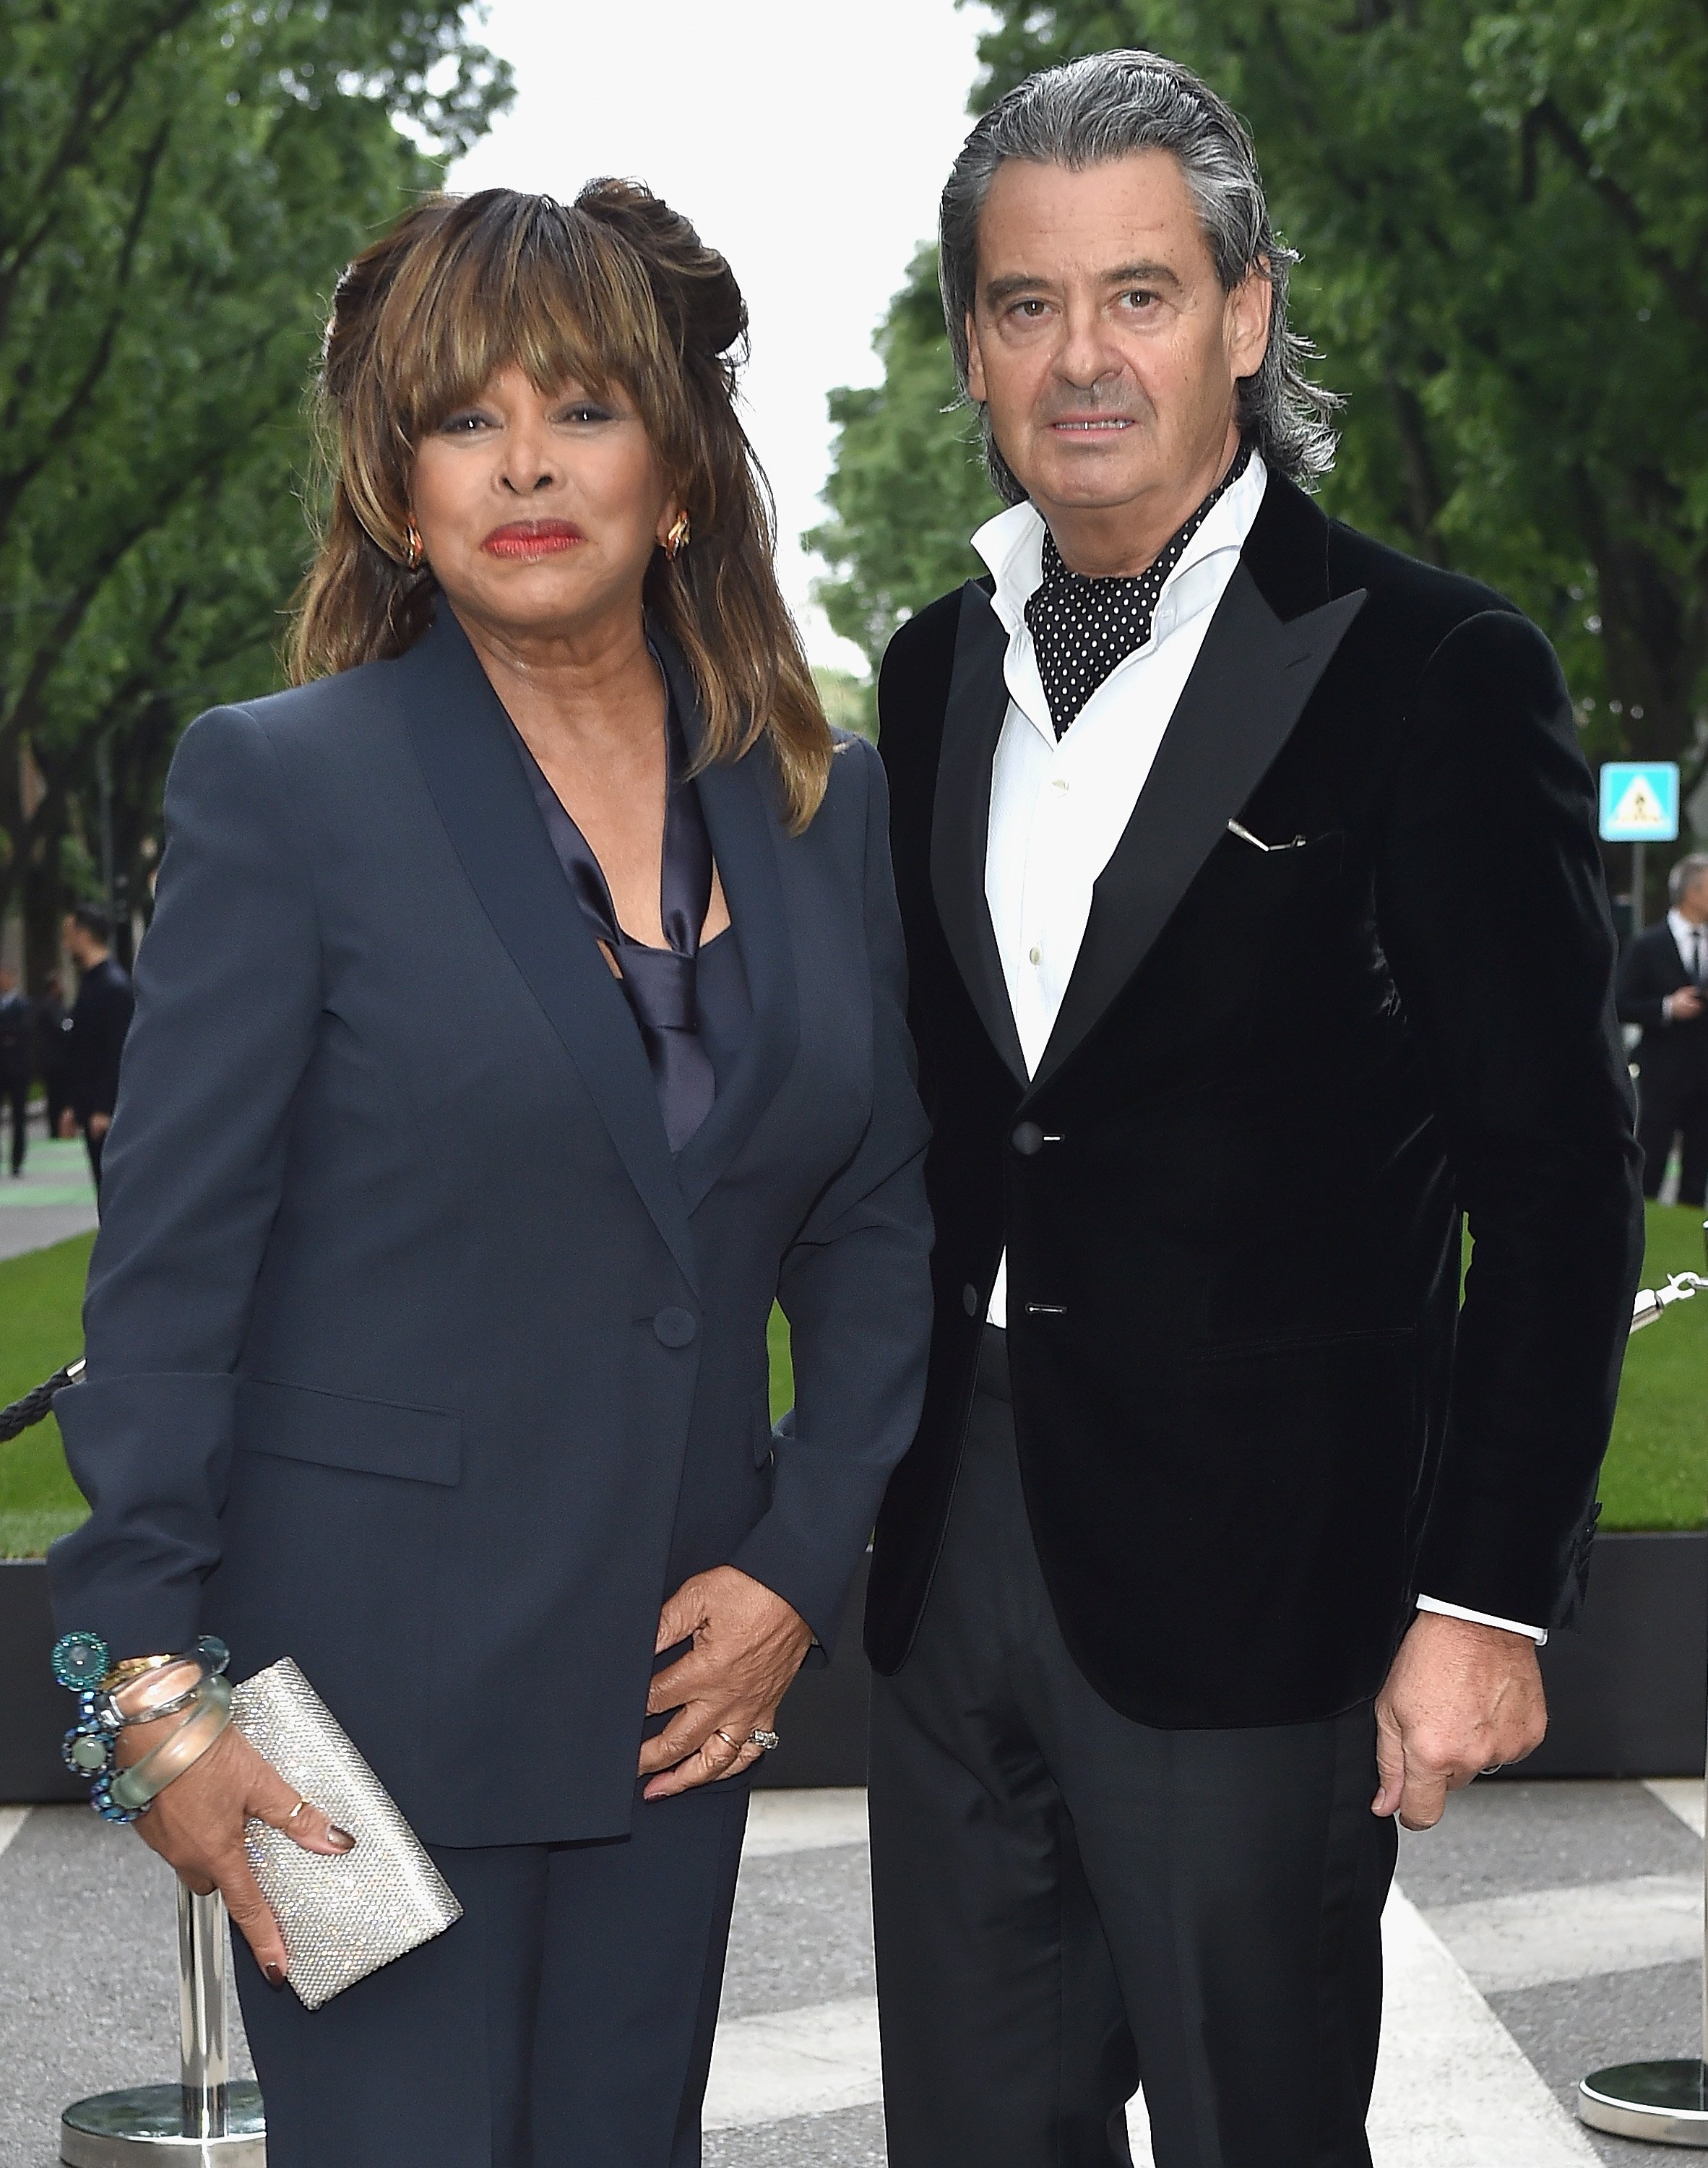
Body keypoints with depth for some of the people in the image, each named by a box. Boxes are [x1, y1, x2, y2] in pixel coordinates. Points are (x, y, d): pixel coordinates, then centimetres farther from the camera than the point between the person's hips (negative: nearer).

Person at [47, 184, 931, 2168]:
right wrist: (156, 1683, -11)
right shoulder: (279, 784, -7)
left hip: (678, 1677, 4)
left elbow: (878, 1226, 11)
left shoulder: (825, 805, 6)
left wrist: (803, 1561, 1)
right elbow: (167, 1271, -8)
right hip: (376, 1688, -4)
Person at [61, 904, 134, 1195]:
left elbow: (118, 1052, -20)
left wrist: (104, 1109, -22)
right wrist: (78, 1106, 19)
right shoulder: (93, 982, 16)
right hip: (95, 1109, 10)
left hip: (107, 1114, -10)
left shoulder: (113, 985, -15)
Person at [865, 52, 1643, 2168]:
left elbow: (1556, 1176, -10)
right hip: (952, 1548, 6)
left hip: (1248, 1582, -5)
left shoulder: (1430, 670, -9)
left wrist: (1488, 1599, -13)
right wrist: (856, 1492, 11)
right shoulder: (935, 672, 10)